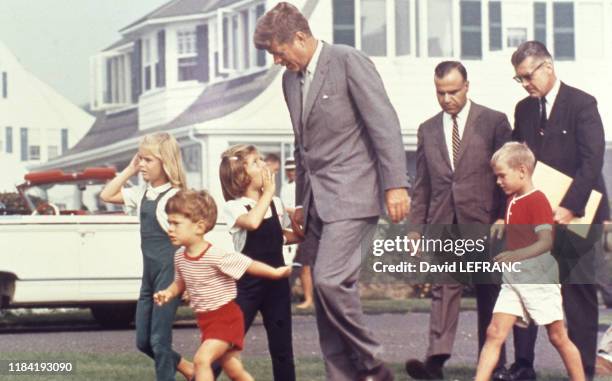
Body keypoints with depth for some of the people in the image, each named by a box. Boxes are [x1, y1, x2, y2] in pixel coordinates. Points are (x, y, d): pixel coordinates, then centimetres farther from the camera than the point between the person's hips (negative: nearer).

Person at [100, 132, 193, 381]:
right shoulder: (142, 193, 10)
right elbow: (107, 195, 16)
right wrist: (129, 170, 8)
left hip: (168, 272, -8)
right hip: (149, 274, 8)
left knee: (159, 340, -7)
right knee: (143, 341, 11)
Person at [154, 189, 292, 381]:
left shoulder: (216, 256, -22)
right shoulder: (180, 256, 0)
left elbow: (248, 265, -16)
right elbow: (180, 282, 15)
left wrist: (276, 273, -14)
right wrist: (168, 293, -4)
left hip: (226, 318, -7)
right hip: (205, 320, 7)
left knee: (202, 359, -24)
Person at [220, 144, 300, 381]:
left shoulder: (276, 203, 6)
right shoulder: (234, 207, -11)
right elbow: (253, 222, -32)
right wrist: (268, 192, -21)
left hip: (276, 283, 5)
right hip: (247, 284, -5)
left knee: (282, 348, 10)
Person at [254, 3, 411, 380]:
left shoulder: (348, 61, -7)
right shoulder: (291, 79, 16)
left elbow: (384, 122, -12)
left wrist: (396, 184, -18)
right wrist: (302, 202, 24)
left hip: (351, 193, -8)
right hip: (319, 199, 8)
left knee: (329, 280, -20)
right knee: (328, 291, 4)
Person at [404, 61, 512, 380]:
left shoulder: (494, 122, 3)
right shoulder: (428, 130, 14)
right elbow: (421, 185, 15)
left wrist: (504, 219, -5)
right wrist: (415, 227, 8)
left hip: (483, 222, -2)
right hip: (442, 223, 2)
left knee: (489, 294, 4)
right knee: (443, 288, -10)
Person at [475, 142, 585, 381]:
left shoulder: (537, 200, -14)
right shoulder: (513, 200, 12)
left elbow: (546, 241, -26)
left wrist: (518, 255, -40)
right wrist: (501, 228, 12)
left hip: (539, 279, -8)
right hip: (513, 279, 8)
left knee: (558, 337, 2)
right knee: (495, 333, -3)